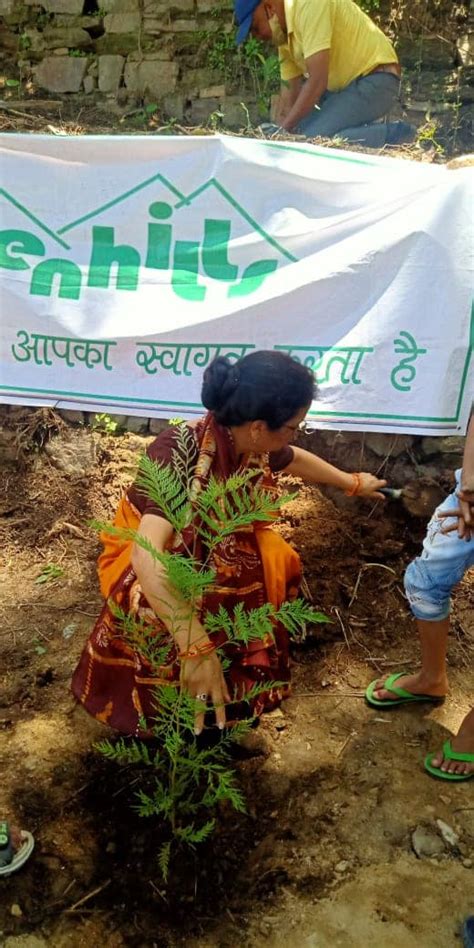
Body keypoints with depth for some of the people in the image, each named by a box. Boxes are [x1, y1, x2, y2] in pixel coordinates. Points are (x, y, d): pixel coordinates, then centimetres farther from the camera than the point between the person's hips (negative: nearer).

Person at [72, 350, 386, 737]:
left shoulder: (251, 444, -16)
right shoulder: (183, 454, -38)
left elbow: (296, 459, 8)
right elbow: (147, 554, -48)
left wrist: (352, 482, 23)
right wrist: (196, 648, -54)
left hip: (204, 545, 6)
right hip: (147, 555, -6)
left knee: (278, 562, -14)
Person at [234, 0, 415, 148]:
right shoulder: (284, 35, 9)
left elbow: (317, 81, -26)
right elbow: (289, 101, 10)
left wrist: (283, 130, -22)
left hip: (375, 79, -10)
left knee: (313, 139, -26)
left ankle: (392, 135, -14)